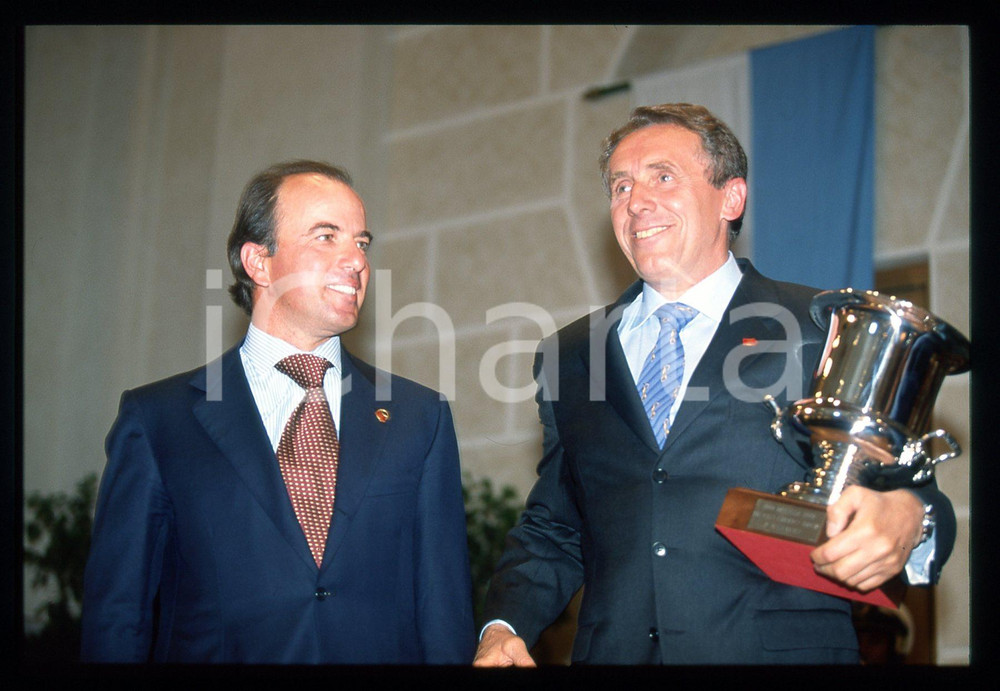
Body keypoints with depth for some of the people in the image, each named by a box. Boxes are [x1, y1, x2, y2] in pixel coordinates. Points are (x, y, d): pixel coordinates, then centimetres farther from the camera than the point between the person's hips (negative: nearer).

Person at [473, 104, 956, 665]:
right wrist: (506, 626, 1)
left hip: (778, 649, -3)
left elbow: (901, 486, -2)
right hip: (613, 651, 3)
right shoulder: (570, 355, 13)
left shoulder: (827, 332, 1)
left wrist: (908, 520, -25)